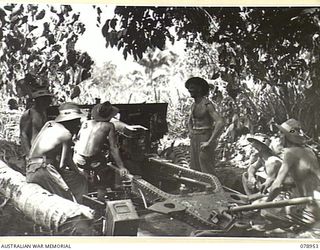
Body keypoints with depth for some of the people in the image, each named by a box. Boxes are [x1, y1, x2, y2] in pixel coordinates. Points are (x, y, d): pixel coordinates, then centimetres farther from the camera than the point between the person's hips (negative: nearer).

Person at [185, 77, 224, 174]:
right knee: (195, 171, 9)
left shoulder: (207, 105, -14)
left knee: (206, 172, -8)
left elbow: (220, 123, -26)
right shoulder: (194, 106, 12)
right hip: (195, 141, 8)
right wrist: (191, 134, 13)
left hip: (205, 142, -8)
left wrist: (209, 142, -25)